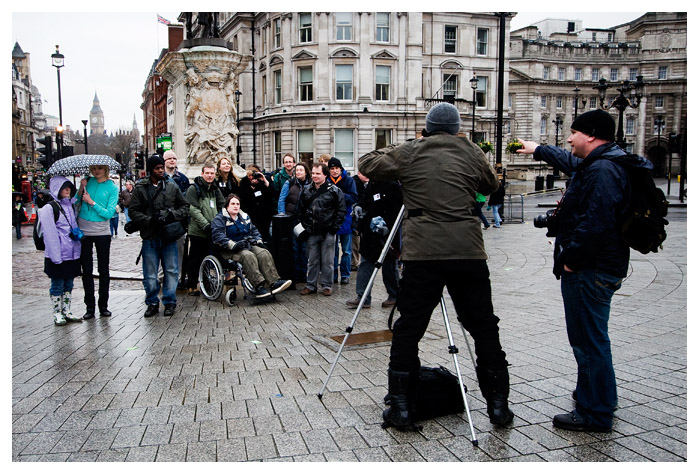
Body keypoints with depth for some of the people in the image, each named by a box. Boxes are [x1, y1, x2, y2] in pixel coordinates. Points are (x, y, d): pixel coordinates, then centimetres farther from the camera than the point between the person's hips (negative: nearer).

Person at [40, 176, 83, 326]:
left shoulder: (70, 205, 13)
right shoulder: (49, 208, -9)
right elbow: (50, 234, -14)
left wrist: (78, 233, 3)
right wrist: (56, 256, -18)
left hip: (72, 253, 6)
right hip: (58, 255, -6)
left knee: (68, 284, 13)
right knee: (57, 285, 4)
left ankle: (67, 312, 22)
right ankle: (57, 314, 14)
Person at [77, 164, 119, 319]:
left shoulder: (112, 188, -1)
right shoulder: (88, 182, 6)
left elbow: (109, 213, -9)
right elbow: (75, 203, 5)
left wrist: (92, 202, -15)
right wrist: (81, 189, -7)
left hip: (102, 232, -2)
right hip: (83, 231, 2)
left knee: (103, 270, 5)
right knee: (86, 270, 4)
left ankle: (103, 305, 15)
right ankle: (89, 307, 11)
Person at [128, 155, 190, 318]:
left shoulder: (172, 186, 7)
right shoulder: (140, 188, 1)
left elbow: (185, 206, 10)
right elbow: (133, 211, -1)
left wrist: (173, 215, -9)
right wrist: (150, 220, -15)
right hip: (149, 237, -1)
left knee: (171, 270, 5)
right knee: (150, 273, 6)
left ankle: (170, 302, 18)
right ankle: (152, 303, 20)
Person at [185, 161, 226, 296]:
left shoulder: (215, 189, 17)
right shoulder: (194, 189, -4)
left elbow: (222, 207, 18)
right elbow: (193, 209, -13)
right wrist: (205, 224, -20)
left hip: (212, 231, 6)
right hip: (197, 231, -6)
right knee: (195, 259, 0)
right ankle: (191, 285, 10)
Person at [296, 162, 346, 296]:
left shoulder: (334, 191, -4)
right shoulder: (306, 190, 9)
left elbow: (341, 210, -3)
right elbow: (300, 210, 16)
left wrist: (334, 227, -7)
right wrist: (304, 225, 8)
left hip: (327, 233, -3)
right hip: (311, 233, 4)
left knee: (327, 261, 4)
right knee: (312, 261, 11)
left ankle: (327, 285, 14)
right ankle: (311, 285, 19)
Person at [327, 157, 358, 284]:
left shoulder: (348, 180, -1)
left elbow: (354, 198, -9)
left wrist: (341, 195, -24)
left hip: (345, 219, -1)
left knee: (347, 250, 6)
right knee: (332, 249, 7)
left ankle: (345, 275, 15)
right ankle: (333, 275, 16)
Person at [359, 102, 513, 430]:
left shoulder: (409, 153, 5)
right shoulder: (471, 153, 10)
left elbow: (367, 164, 14)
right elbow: (492, 185, 25)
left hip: (422, 252, -1)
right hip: (468, 252, 2)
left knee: (408, 330, 7)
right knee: (484, 329, 12)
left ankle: (401, 408, 10)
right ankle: (498, 405, 20)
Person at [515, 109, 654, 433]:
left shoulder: (602, 171, -20)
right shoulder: (596, 164, 15)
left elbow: (594, 224, -29)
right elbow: (569, 161, 37)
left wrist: (570, 258, -19)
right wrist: (538, 150, 49)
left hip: (590, 271, -11)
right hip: (594, 267, 11)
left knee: (588, 340, -3)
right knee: (587, 337, 23)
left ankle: (595, 414, 8)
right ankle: (595, 394, 39)